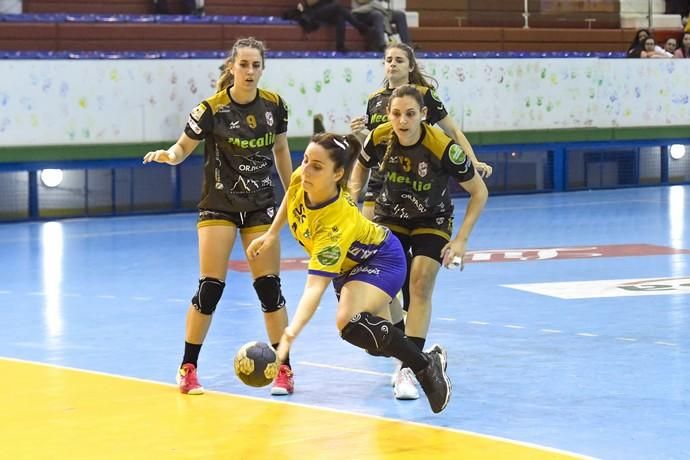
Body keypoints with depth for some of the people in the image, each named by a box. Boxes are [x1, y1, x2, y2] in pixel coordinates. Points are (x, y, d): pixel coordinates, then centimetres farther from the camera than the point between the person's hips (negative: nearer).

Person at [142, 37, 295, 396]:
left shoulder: (274, 105, -3)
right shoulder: (213, 109, -15)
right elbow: (183, 147, -9)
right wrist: (167, 155, -31)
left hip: (261, 205, 3)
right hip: (219, 205, -3)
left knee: (269, 286, 1)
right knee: (210, 287, -6)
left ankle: (283, 367, 12)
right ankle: (188, 368, 7)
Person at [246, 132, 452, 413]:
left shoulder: (337, 223, -42)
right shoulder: (300, 180, -25)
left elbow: (315, 287, -47)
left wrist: (290, 334, -57)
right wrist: (272, 234, 4)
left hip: (380, 260, -8)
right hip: (348, 264, 8)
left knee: (349, 322, -34)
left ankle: (427, 366, -16)